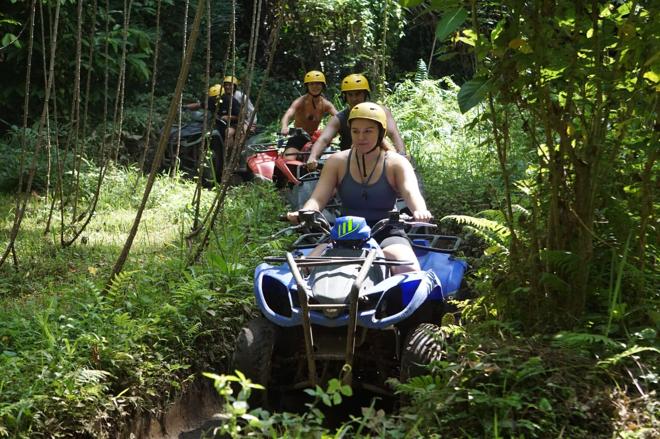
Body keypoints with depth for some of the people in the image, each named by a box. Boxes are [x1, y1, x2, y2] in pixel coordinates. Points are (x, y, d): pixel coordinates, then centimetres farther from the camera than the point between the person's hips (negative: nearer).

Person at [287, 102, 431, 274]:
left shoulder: (396, 163, -1)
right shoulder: (337, 162, 5)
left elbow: (411, 192, -19)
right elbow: (317, 198, -5)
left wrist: (420, 211, -43)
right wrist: (303, 213, -29)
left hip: (386, 234, -2)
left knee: (410, 270, -30)